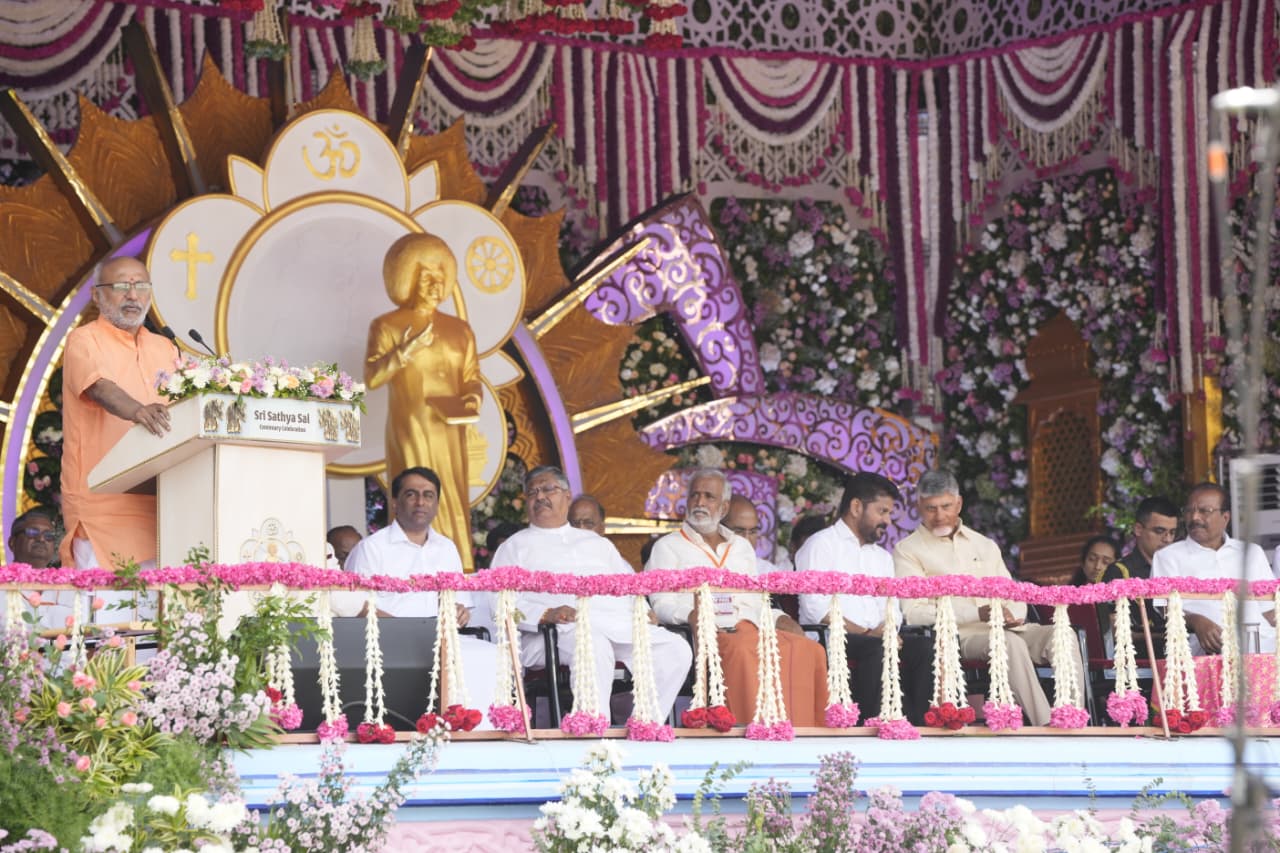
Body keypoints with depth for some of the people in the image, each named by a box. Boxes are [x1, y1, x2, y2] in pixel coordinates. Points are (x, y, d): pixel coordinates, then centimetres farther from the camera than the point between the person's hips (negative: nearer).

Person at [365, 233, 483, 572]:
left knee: (454, 509, 1)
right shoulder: (387, 326, 2)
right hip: (411, 430, -5)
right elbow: (372, 378, -8)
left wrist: (472, 398, -5)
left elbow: (471, 377, 16)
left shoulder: (460, 330, 16)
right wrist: (407, 351, -18)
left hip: (449, 432, 5)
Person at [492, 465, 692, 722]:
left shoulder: (598, 544, 35)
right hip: (558, 632, -5)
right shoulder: (515, 546, 20)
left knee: (675, 650, -22)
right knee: (595, 647, -40)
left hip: (619, 626, 5)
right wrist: (546, 614, -15)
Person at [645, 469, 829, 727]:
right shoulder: (668, 547, 14)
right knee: (741, 652, -41)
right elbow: (661, 604, 2)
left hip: (749, 628, 5)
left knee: (808, 650, -25)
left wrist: (779, 619, 5)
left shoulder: (741, 547, 30)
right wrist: (690, 615, -20)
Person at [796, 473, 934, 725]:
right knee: (877, 650, -36)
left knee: (925, 647, -22)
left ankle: (917, 724, -26)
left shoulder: (882, 557, 28)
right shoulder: (821, 545, 4)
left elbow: (892, 611, 19)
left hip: (877, 640, 6)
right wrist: (868, 633, -15)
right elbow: (816, 609, -9)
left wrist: (887, 632, -6)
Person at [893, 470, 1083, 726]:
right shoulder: (907, 551, 6)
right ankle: (1046, 728, -38)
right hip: (960, 636, -5)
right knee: (1011, 643, -36)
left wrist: (1013, 616, -6)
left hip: (1007, 630, 5)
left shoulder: (986, 546, 25)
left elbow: (1014, 596, 22)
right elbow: (913, 613, -8)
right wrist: (979, 614, -17)